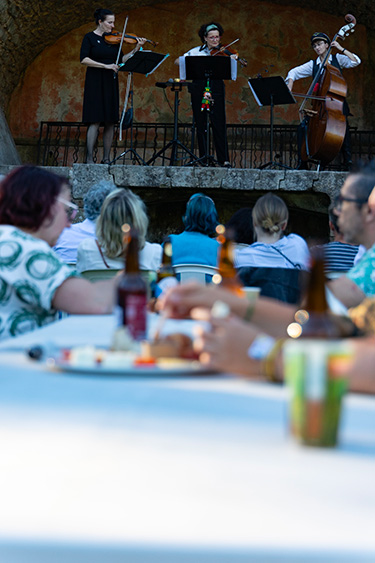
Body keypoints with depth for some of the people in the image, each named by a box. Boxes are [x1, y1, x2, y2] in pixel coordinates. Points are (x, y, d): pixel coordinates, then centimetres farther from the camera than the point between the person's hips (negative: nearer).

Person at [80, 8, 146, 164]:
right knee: (95, 121, -10)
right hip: (95, 82, -5)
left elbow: (121, 60, 8)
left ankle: (106, 159, 8)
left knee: (110, 122, 3)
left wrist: (136, 49, -2)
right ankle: (89, 159, -8)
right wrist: (105, 65, -20)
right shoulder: (90, 38, -2)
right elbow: (84, 59, -13)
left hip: (110, 83, 5)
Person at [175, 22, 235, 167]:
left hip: (216, 87, -2)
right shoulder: (196, 51, 11)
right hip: (198, 87, 2)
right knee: (200, 123, 4)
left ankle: (224, 159, -8)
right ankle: (203, 157, 12)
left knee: (218, 123, -9)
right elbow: (177, 61, 10)